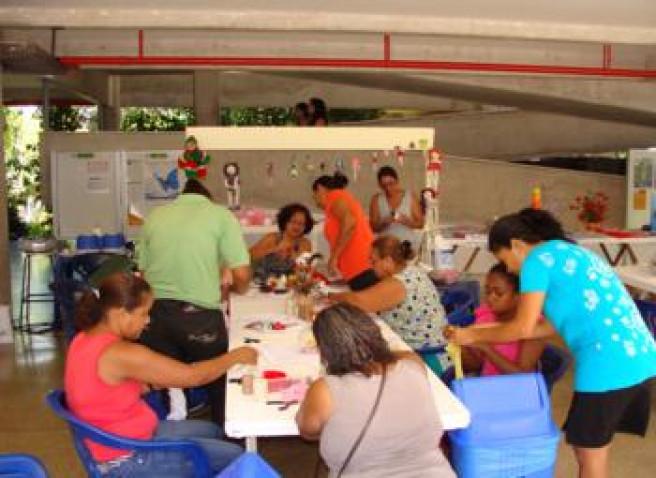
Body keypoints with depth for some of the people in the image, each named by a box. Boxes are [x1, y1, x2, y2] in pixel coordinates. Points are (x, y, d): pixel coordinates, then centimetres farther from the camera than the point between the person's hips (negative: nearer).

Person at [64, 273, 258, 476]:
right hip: (127, 460, -10)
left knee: (212, 431, 21)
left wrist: (149, 384, 0)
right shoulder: (121, 354, -30)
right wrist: (235, 356, -10)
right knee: (233, 456, -3)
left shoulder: (85, 340, -1)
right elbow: (191, 376, -24)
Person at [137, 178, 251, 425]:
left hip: (156, 312, 3)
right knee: (219, 382, 19)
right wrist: (233, 288, 17)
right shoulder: (221, 215, 2)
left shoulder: (155, 216, 12)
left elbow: (144, 270, 16)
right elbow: (242, 275, -5)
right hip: (199, 314, -3)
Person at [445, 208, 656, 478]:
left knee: (589, 453, 7)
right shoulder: (569, 253, 21)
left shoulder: (538, 259, -5)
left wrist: (472, 335, 7)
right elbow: (555, 323, 22)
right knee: (594, 449, 19)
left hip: (608, 363, -9)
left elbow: (523, 328, -6)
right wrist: (490, 332, 23)